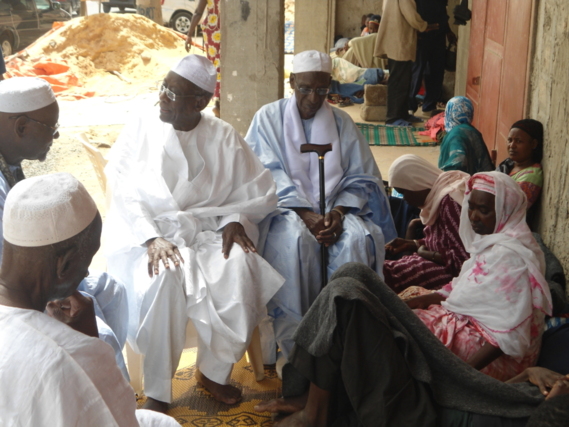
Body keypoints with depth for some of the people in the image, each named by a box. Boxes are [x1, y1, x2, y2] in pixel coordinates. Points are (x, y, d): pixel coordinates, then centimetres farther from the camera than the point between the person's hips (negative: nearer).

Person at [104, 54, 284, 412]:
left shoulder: (224, 138, 4)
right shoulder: (140, 130, 1)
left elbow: (260, 192, 5)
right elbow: (125, 195, -7)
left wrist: (234, 220, -14)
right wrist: (152, 238, -22)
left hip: (207, 233, 2)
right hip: (145, 234, -1)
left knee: (240, 268, -29)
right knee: (164, 277, -34)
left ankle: (215, 370, -7)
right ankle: (157, 392, -19)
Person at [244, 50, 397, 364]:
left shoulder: (341, 123, 13)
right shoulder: (269, 118, 6)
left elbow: (361, 177, 6)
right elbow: (270, 176, -5)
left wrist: (338, 212, -15)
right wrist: (306, 215, -19)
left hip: (333, 210, 2)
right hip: (285, 208, -2)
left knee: (358, 238, -30)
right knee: (294, 238, -35)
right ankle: (294, 347, -28)